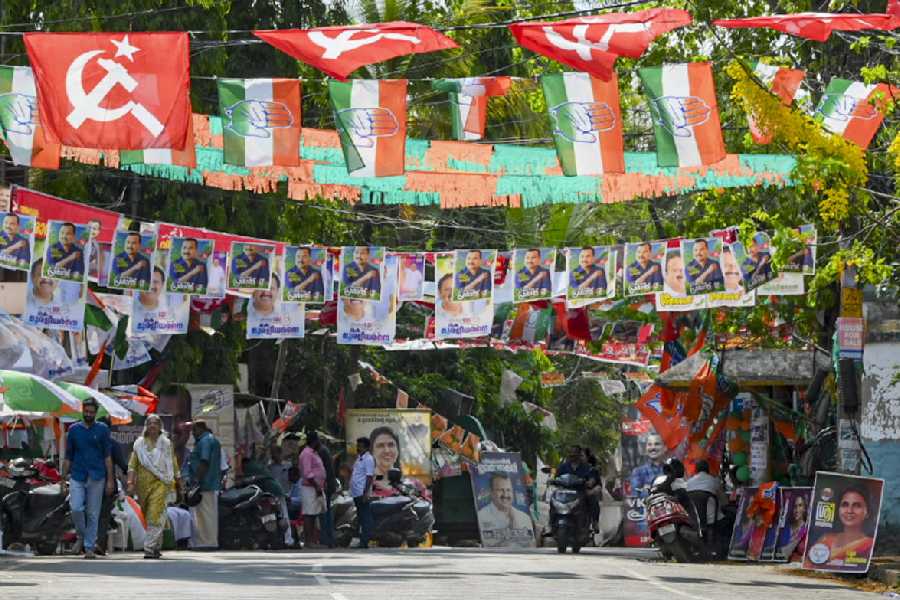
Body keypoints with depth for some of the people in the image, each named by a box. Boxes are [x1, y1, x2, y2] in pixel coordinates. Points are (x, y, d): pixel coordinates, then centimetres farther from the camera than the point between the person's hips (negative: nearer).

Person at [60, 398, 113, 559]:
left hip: (96, 478, -1)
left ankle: (89, 548, 6)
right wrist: (63, 479, 6)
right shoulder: (74, 430, 9)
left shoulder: (102, 430, 5)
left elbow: (107, 456, 4)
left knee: (93, 514, 0)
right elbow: (68, 457, 11)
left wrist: (110, 480, -3)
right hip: (77, 477, 1)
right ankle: (82, 537, 10)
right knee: (76, 509, -14)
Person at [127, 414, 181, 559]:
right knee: (147, 516, 9)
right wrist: (130, 482, -6)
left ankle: (150, 548, -21)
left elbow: (174, 464, 13)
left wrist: (178, 481, 14)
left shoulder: (166, 444, 8)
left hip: (160, 483, -3)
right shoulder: (139, 444, 9)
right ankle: (157, 546, 25)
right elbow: (132, 464, 4)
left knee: (155, 515, -16)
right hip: (143, 483, 3)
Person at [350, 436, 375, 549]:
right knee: (361, 516, 14)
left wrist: (366, 493, -23)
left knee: (365, 517, -8)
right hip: (356, 493, 10)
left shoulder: (368, 459, -12)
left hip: (362, 493, -10)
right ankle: (362, 538, 19)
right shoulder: (359, 457, 17)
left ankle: (364, 541, -8)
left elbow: (369, 477, -18)